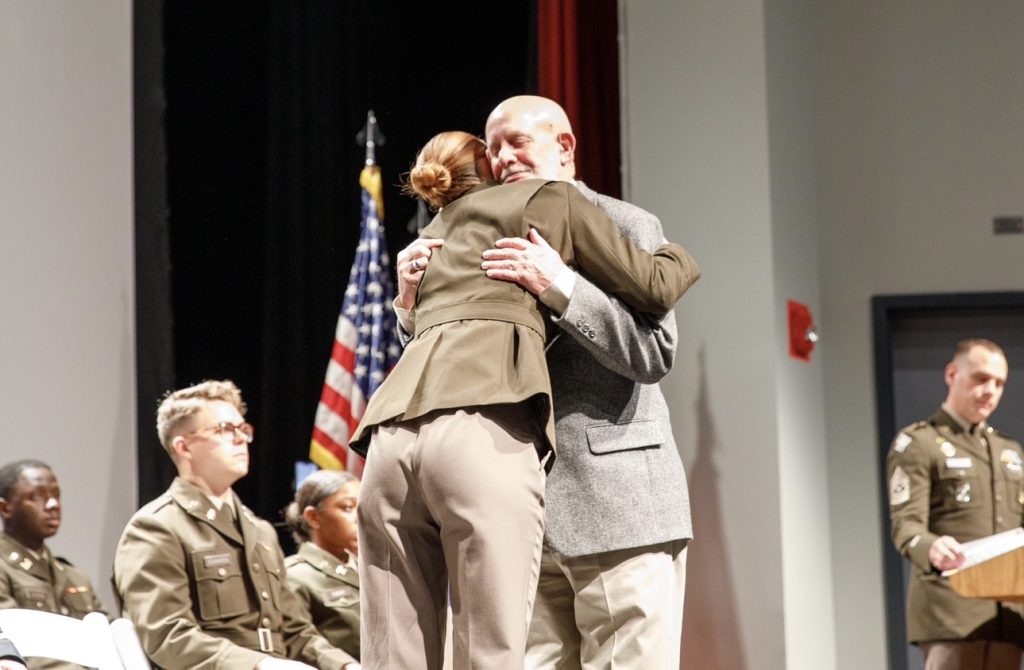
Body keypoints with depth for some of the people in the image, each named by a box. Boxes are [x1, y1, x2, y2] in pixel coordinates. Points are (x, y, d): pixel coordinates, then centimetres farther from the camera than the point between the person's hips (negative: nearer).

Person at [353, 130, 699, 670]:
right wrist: (680, 259, 41)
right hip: (486, 432, -5)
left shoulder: (430, 238, 36)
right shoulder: (546, 199, 20)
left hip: (392, 433, 5)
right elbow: (650, 288, 20)